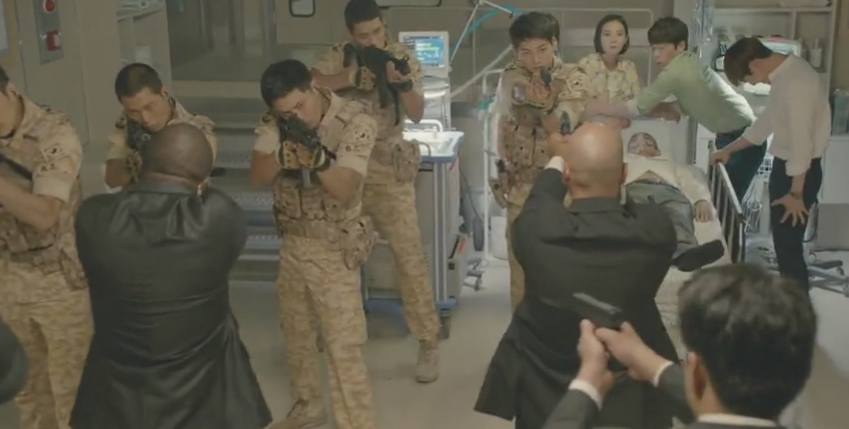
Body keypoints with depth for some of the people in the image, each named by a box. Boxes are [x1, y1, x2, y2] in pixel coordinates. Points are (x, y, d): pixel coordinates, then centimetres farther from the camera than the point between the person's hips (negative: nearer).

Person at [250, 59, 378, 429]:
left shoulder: (355, 121, -20)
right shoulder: (274, 121, -6)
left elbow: (345, 190, -28)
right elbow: (257, 175, -16)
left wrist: (319, 160, -48)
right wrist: (282, 156, -37)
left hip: (336, 248, -6)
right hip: (292, 241, 6)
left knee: (344, 346, -6)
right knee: (295, 330, 21)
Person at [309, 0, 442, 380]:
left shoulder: (404, 58, -3)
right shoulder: (335, 58, -3)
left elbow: (417, 114, -10)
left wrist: (402, 83, -29)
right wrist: (349, 77, -30)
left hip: (389, 170, -2)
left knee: (409, 256, -3)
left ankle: (428, 341, 7)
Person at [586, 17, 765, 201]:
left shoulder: (676, 71, -22)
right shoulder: (687, 62, 5)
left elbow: (638, 107, -20)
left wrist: (601, 108, -9)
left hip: (743, 138, -9)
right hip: (733, 135, 9)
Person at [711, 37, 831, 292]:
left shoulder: (796, 84, -25)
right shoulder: (785, 74, 7)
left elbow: (802, 141, -24)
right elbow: (767, 121, 19)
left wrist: (796, 193, -20)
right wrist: (729, 150, 23)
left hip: (799, 171, -10)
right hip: (785, 165, 10)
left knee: (788, 241, -2)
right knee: (782, 238, 19)